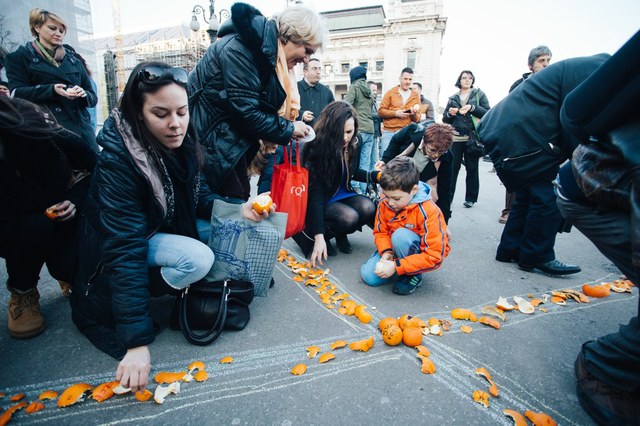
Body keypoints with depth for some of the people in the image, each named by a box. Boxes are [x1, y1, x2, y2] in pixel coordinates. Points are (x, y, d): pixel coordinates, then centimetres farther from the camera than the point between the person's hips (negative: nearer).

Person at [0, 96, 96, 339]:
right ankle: (22, 293, -5)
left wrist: (76, 202, -20)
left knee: (66, 266, -24)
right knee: (35, 228, -33)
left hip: (66, 207, 0)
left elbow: (92, 164, -9)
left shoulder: (27, 118, -22)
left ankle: (72, 275, 16)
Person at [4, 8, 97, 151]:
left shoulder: (74, 60, 22)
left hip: (82, 127, 4)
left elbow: (93, 97, 18)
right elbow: (17, 92, -1)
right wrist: (52, 90, -17)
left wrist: (83, 94, -6)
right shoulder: (21, 57, 12)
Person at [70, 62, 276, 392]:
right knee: (197, 259, -29)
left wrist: (239, 210, -22)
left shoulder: (181, 143, -12)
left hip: (167, 226, 7)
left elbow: (199, 196, -1)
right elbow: (126, 250, -35)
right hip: (118, 246, -6)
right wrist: (137, 342, -36)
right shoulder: (118, 161, -31)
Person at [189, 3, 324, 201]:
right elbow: (246, 111, -26)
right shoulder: (239, 48, -23)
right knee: (233, 202, -8)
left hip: (232, 136, 9)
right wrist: (288, 129, -16)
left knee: (242, 198, 11)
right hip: (208, 135, -9)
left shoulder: (269, 52, 6)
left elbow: (260, 105, 11)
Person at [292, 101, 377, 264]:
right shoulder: (317, 147, -25)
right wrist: (319, 236, -35)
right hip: (323, 200, -5)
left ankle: (341, 235, 4)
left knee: (368, 208, -24)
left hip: (343, 194, 6)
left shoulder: (354, 143, -7)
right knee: (349, 217, -31)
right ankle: (311, 235, -4)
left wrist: (377, 175, -7)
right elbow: (315, 194, -29)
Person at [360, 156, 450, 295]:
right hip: (394, 247, 5)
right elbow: (380, 232, -3)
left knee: (400, 235, -35)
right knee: (369, 276, -14)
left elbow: (434, 257, -30)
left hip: (419, 252, -4)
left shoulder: (428, 212, -30)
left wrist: (396, 266, -34)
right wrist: (386, 253, -25)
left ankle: (413, 275, -10)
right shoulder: (385, 203, -15)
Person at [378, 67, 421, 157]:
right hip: (389, 133, -2)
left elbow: (417, 119, 14)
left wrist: (414, 114, -8)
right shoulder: (390, 93, 8)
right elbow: (380, 111, 1)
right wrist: (395, 113, -12)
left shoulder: (415, 97, 15)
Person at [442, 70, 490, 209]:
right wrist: (450, 114, -7)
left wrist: (472, 108, -15)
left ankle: (471, 198, 11)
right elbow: (445, 119, 15)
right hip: (455, 138, 1)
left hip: (472, 137, -1)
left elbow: (488, 113, -2)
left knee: (472, 168, 4)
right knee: (452, 167, -2)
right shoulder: (453, 98, 14)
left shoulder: (479, 94, 8)